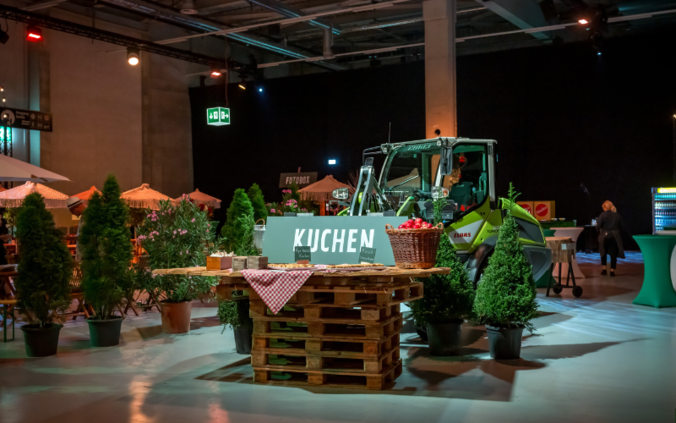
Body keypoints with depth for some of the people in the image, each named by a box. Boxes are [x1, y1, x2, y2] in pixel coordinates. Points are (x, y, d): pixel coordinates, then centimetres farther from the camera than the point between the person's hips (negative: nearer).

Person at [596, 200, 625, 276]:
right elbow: (622, 226, 5)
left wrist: (600, 229, 7)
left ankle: (604, 269, 14)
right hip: (615, 237, 2)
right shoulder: (617, 215, 1)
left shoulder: (603, 215, -11)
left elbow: (598, 226, -15)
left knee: (604, 252, 16)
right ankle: (612, 270, 4)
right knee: (613, 254, 6)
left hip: (604, 236, -2)